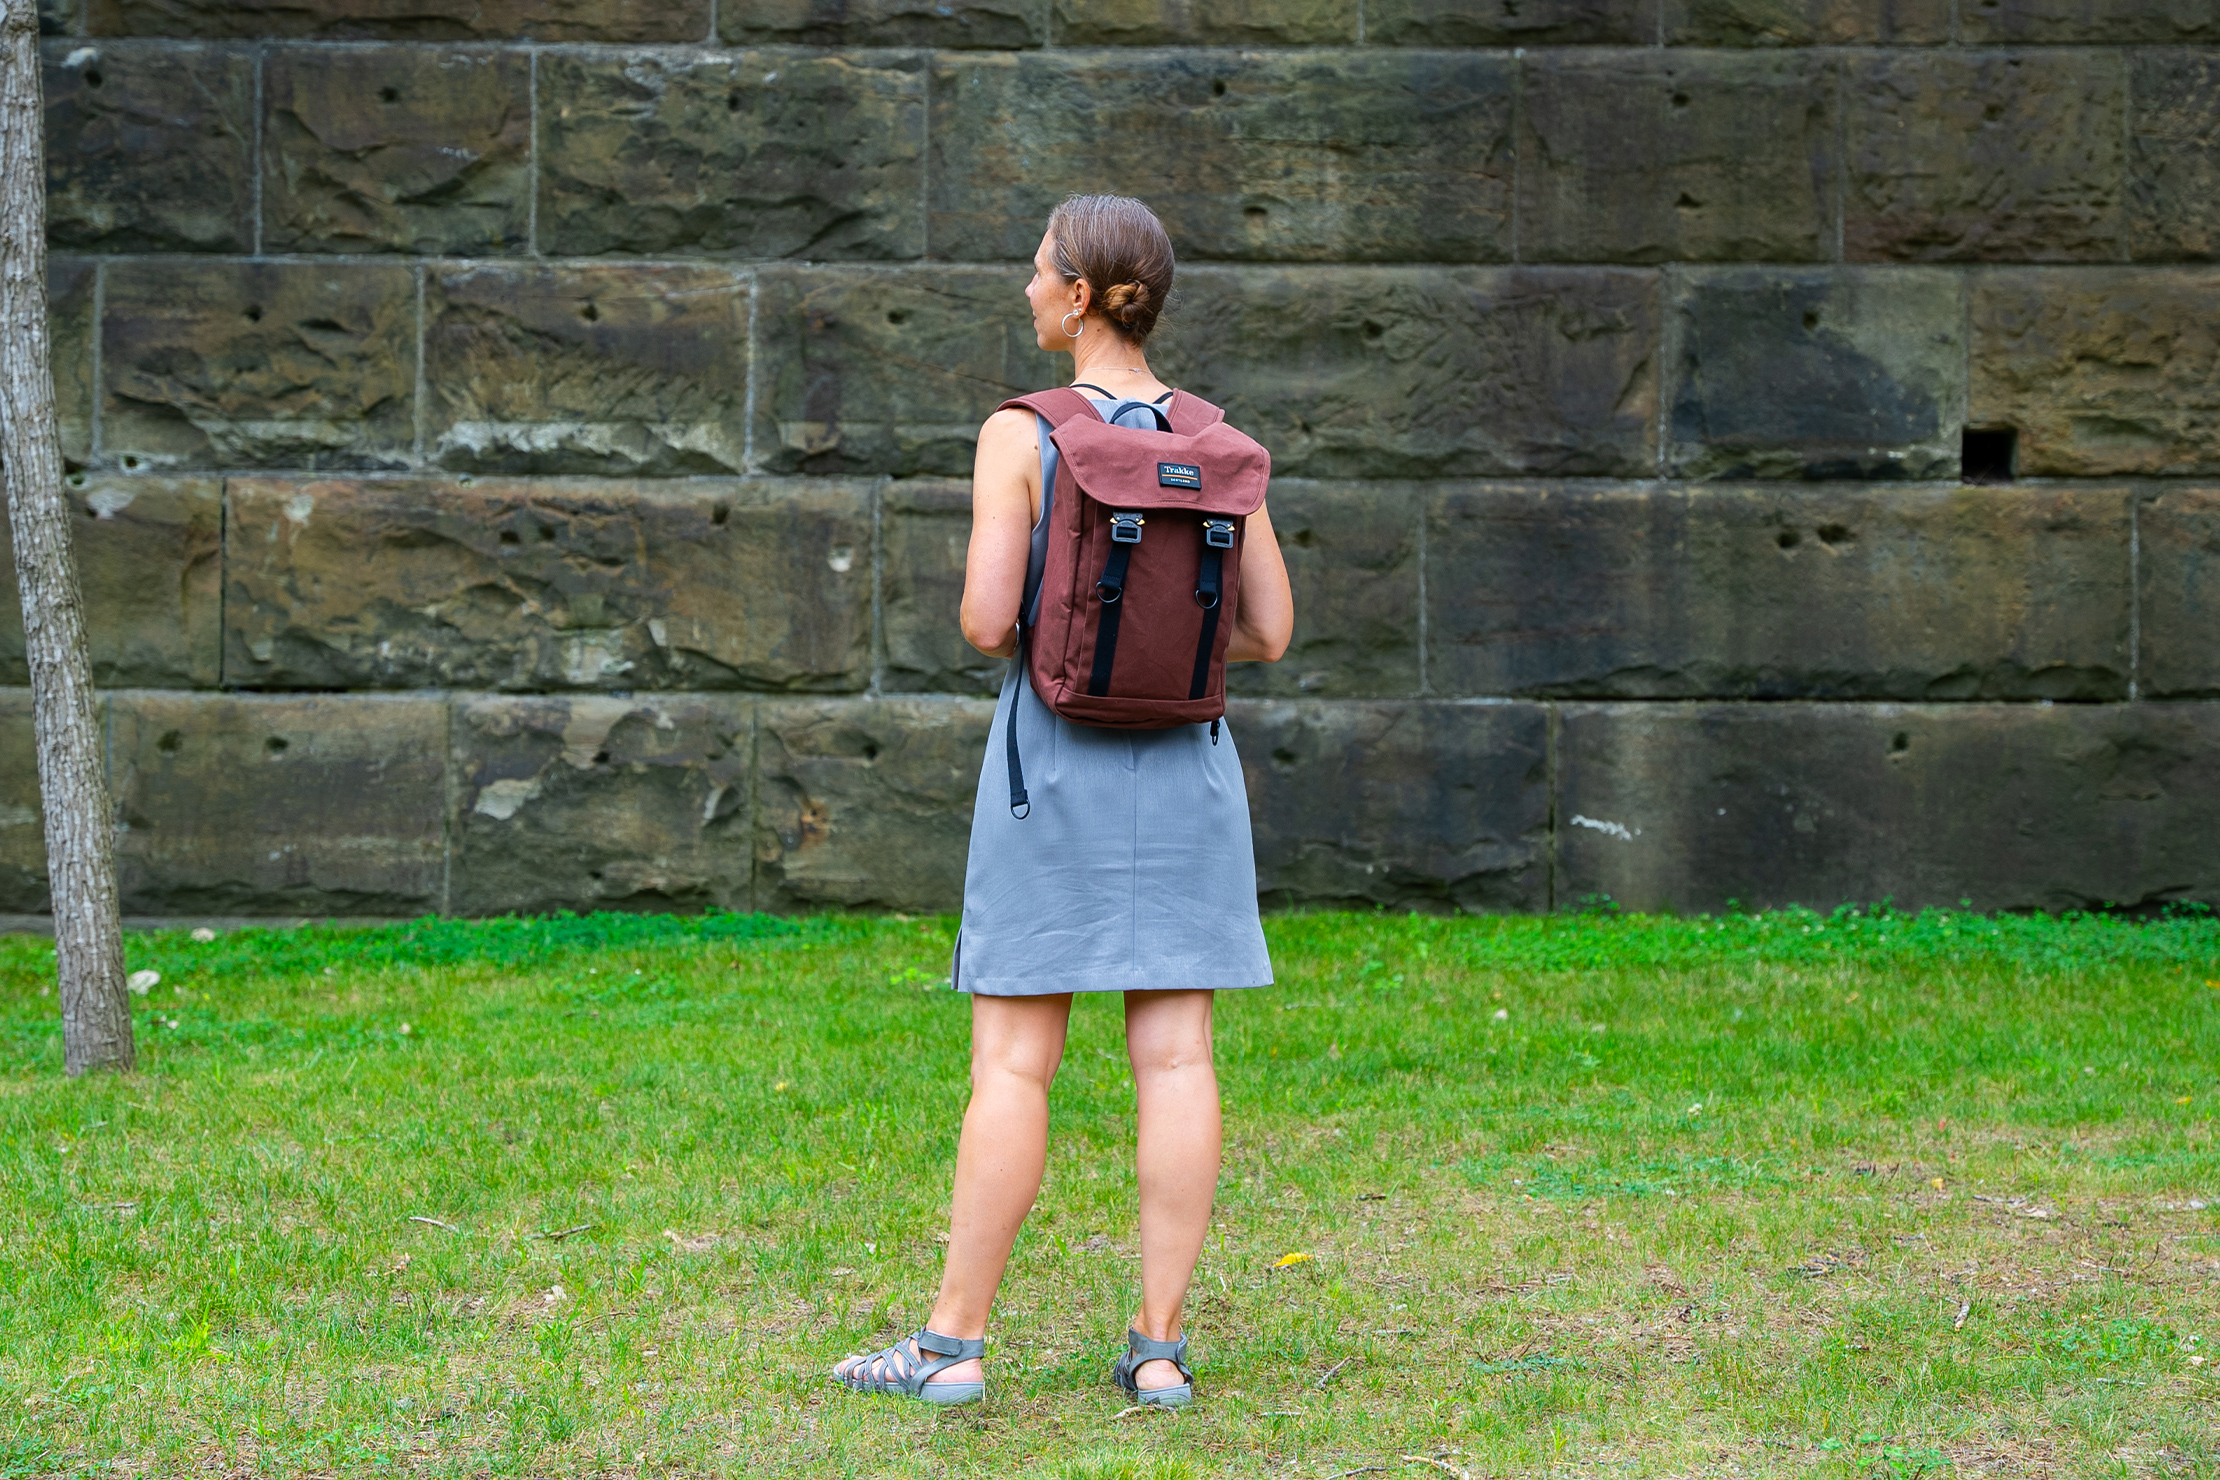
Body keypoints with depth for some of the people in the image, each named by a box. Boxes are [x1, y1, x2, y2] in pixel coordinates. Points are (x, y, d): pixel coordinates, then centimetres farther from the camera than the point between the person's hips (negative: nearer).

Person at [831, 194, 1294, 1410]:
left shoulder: (1019, 435, -9)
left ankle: (954, 1342, 4)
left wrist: (1024, 638, 8)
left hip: (1056, 759, -3)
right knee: (1174, 1057, 2)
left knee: (1012, 1063, 0)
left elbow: (987, 622, -15)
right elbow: (1268, 631, 2)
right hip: (1183, 760, 4)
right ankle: (1160, 1347, 3)